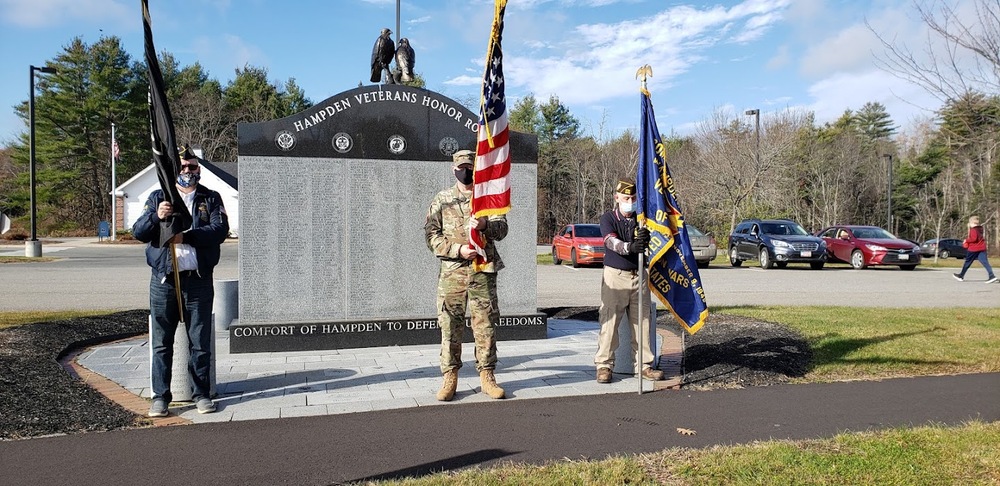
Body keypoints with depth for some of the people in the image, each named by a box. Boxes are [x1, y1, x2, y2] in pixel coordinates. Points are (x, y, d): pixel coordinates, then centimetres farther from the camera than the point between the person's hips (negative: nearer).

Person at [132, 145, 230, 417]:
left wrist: (186, 236, -19)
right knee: (161, 343, 4)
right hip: (164, 279, 1)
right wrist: (156, 216, -18)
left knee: (200, 342, 4)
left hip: (198, 280, -1)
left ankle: (201, 394, 14)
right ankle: (160, 397, 13)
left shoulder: (211, 199, 10)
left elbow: (220, 230, -7)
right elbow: (138, 232, 2)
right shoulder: (158, 197, 13)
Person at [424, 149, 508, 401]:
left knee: (485, 325, 3)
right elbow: (432, 236, 2)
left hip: (483, 271, 0)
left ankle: (487, 376, 14)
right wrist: (458, 250, -12)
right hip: (451, 271, 0)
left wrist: (485, 225, -21)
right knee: (450, 326, 2)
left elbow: (502, 229, 1)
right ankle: (450, 378, 11)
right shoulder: (442, 200, 10)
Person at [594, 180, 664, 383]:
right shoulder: (608, 218, -1)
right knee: (609, 321, -4)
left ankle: (644, 365, 15)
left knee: (642, 321, 6)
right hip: (615, 275, -4)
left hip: (638, 275, 4)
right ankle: (604, 365, 4)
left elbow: (647, 243, -5)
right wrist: (630, 247, -39)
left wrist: (645, 238, -30)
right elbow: (612, 242, -19)